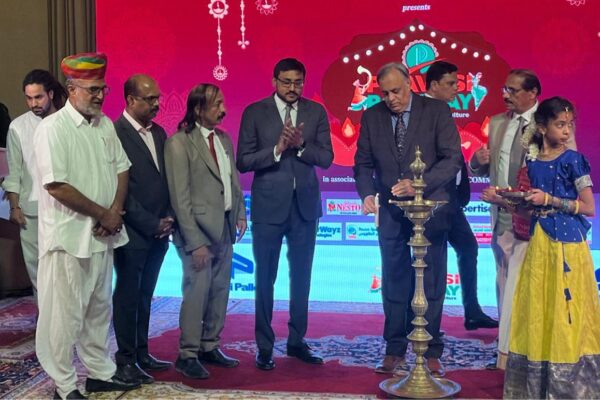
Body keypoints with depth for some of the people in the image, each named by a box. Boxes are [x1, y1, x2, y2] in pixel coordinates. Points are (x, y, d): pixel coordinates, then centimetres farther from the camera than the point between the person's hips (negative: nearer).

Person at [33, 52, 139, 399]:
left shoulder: (105, 124, 8)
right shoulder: (52, 129, -13)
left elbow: (121, 168, 10)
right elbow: (56, 186, -20)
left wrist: (115, 212, -6)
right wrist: (103, 214, -14)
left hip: (103, 234, 7)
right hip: (70, 236, -7)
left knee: (100, 308, 17)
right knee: (66, 312, 2)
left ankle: (100, 372, 30)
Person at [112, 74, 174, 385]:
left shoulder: (158, 133, 11)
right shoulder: (115, 133, -12)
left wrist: (168, 219, 3)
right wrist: (151, 224, -13)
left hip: (159, 231, 7)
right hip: (133, 233, -7)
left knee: (144, 296, 14)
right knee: (127, 297, 4)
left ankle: (141, 353, 23)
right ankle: (126, 361, 15)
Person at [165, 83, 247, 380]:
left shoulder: (224, 138, 10)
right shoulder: (179, 142, -11)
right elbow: (180, 197, -14)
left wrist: (240, 213, 4)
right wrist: (195, 242, -15)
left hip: (225, 228, 7)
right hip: (198, 230, -7)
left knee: (220, 291, 12)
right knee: (197, 291, -2)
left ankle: (209, 347, 26)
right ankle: (187, 355, 12)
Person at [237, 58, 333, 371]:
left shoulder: (316, 112, 4)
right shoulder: (255, 113, -3)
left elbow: (326, 158, -1)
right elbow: (243, 161, -7)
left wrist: (300, 145, -17)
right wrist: (277, 149, -19)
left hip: (305, 204, 3)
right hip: (268, 205, -2)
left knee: (301, 277, 11)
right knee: (265, 278, 5)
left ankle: (297, 341, 24)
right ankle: (264, 347, 15)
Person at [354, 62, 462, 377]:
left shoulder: (437, 111, -5)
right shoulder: (371, 117, 3)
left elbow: (452, 159, -10)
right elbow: (363, 163, 7)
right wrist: (367, 194, -13)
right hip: (391, 212, 2)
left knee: (432, 284, 5)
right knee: (394, 283, 8)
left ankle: (432, 353, 14)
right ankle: (394, 351, 17)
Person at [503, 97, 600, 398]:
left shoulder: (573, 160, -7)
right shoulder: (532, 161, 7)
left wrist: (549, 199, -14)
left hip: (567, 242, -5)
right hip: (539, 242, 5)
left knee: (565, 312, -1)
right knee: (537, 310, 8)